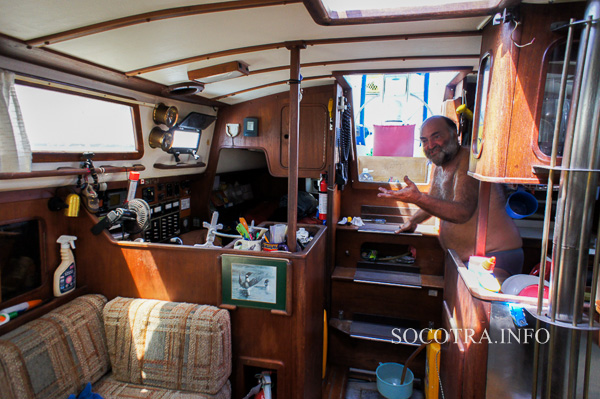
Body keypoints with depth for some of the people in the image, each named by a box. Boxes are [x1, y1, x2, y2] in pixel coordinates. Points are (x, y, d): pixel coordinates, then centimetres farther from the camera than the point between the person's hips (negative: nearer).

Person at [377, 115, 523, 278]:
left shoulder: (469, 161, -17)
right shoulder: (440, 167, 11)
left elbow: (463, 212, -31)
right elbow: (435, 201, 29)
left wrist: (417, 198, -41)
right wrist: (413, 220, 14)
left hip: (496, 255, -9)